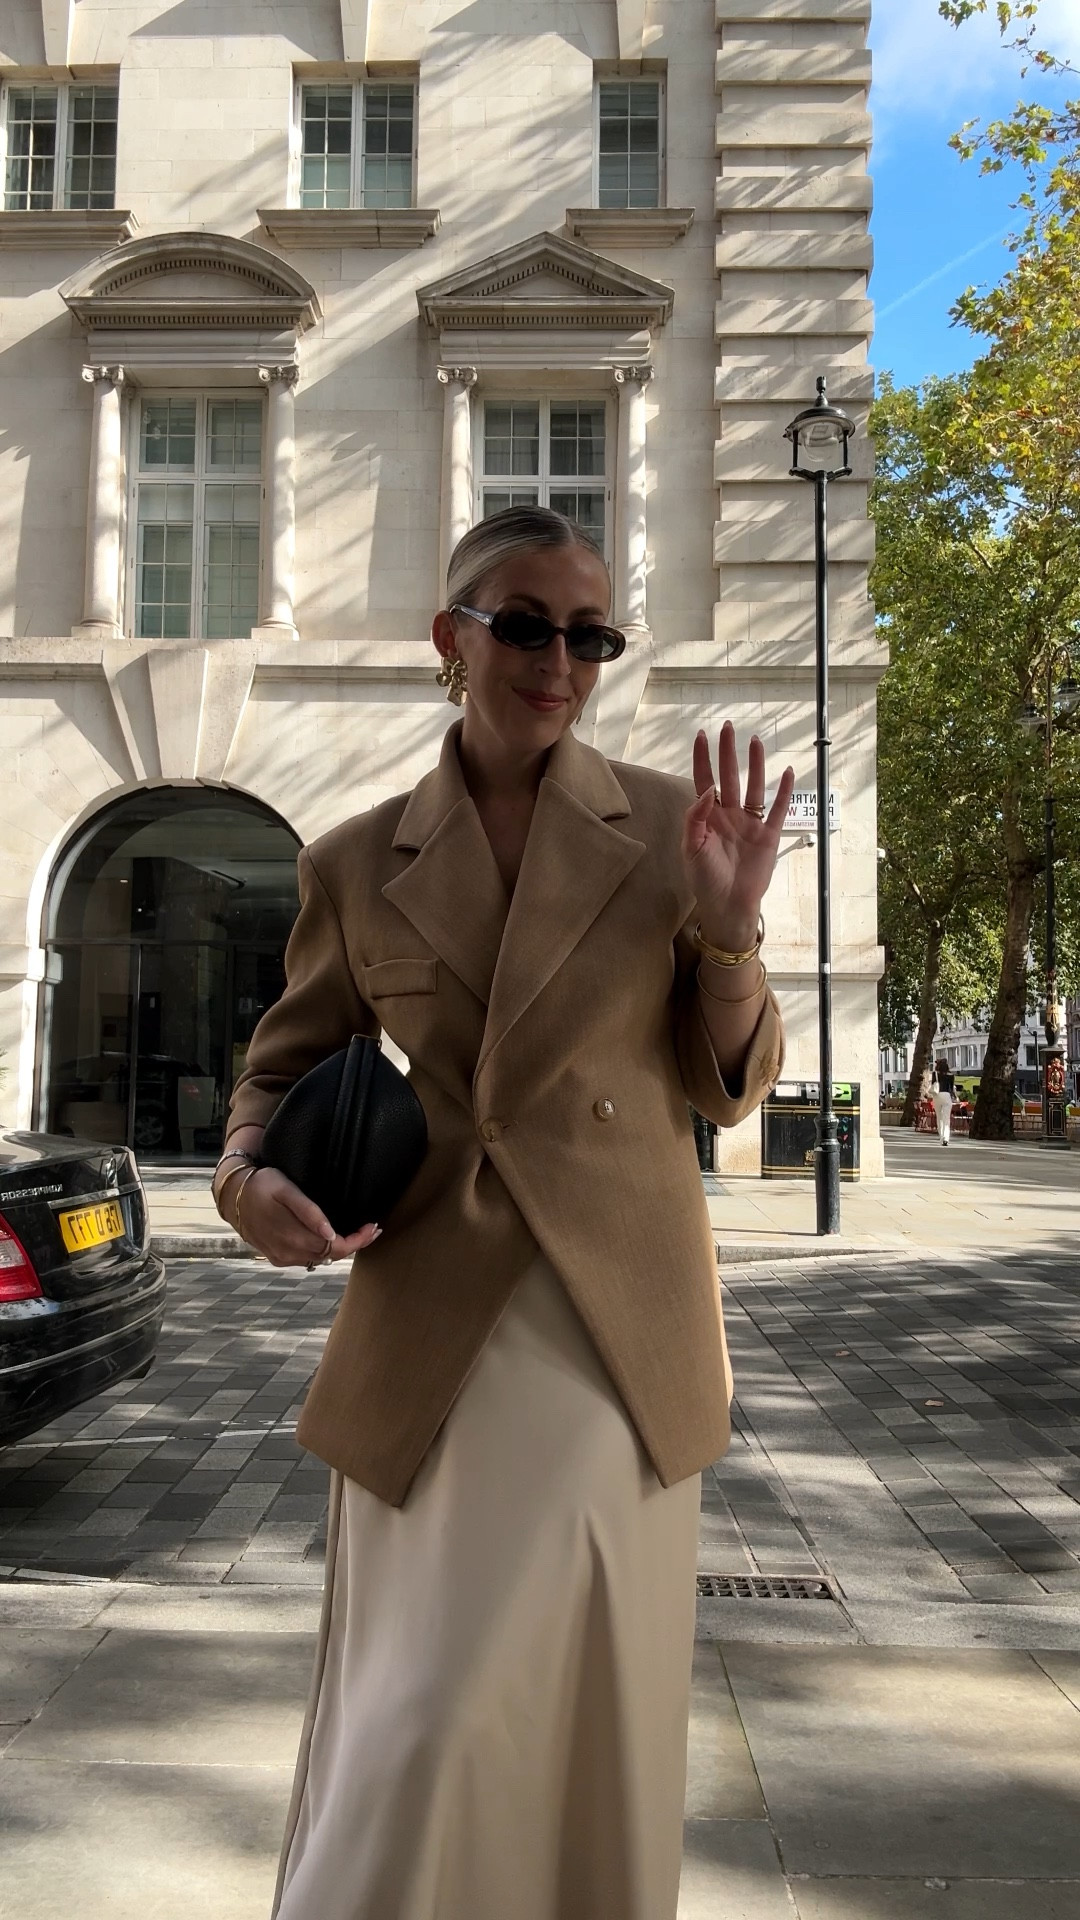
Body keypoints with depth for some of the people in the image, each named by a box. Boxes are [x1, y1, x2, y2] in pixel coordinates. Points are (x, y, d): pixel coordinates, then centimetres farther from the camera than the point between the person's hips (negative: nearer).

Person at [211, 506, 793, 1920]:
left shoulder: (665, 825, 1)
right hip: (428, 1325, 1)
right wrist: (250, 1172, -8)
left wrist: (730, 927, -13)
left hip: (619, 1324, 0)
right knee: (415, 1709, 11)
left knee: (591, 1708, 8)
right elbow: (285, 1061, 13)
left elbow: (729, 1086, 5)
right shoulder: (359, 863, 2)